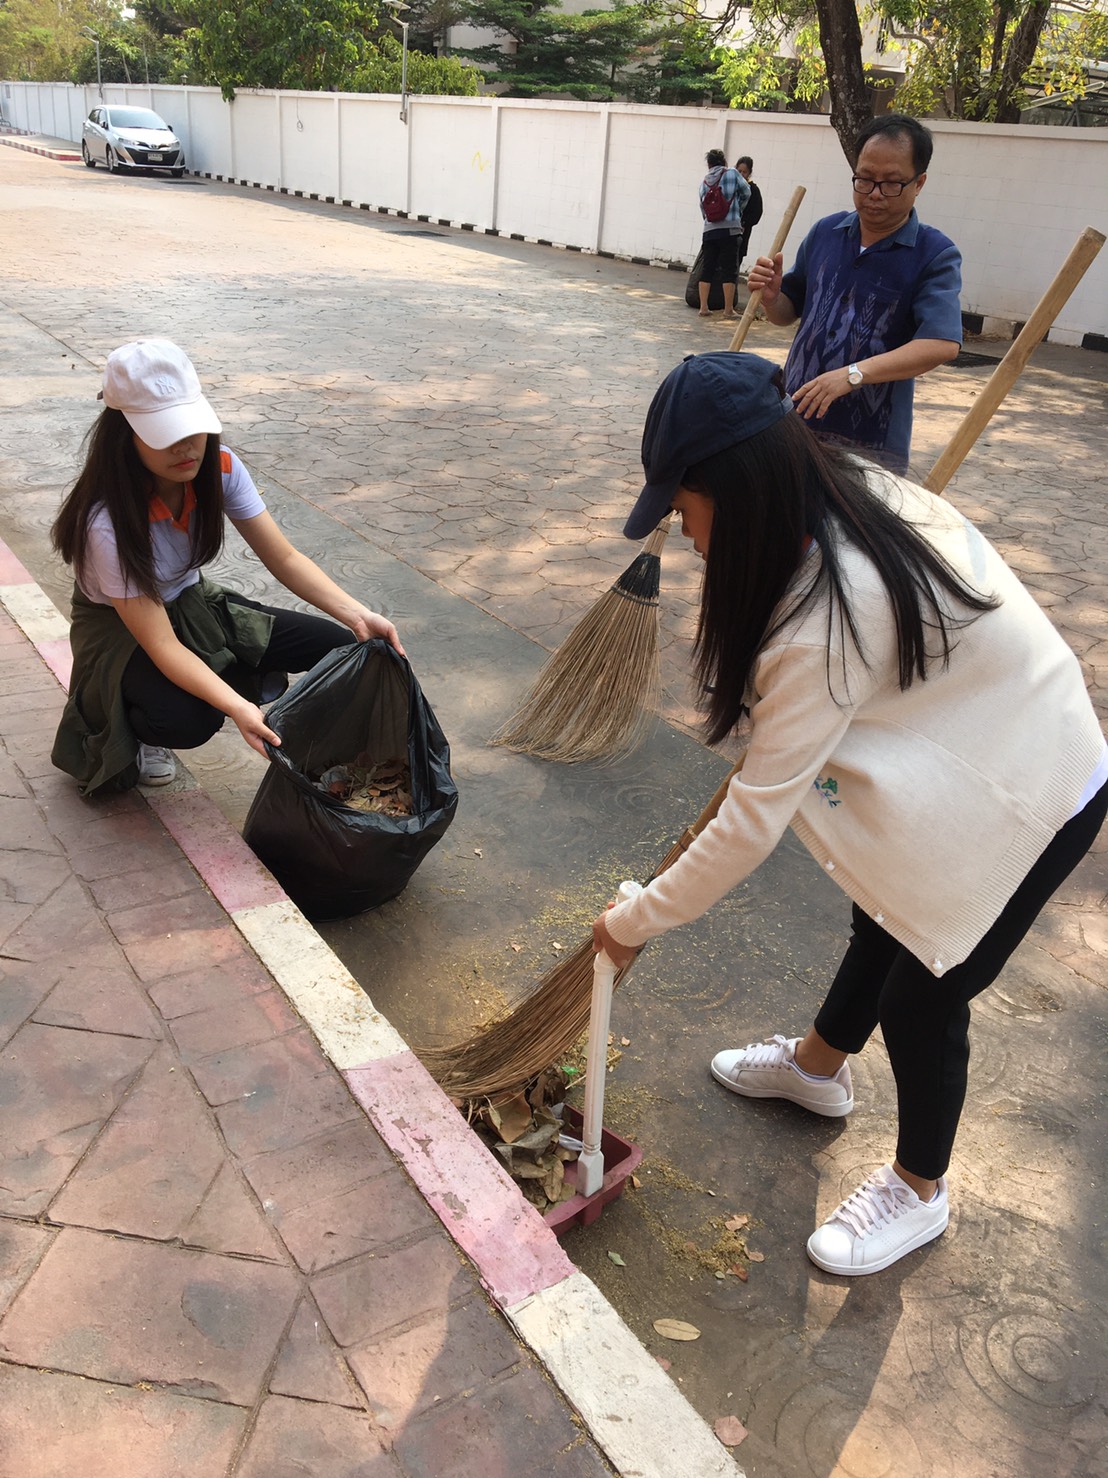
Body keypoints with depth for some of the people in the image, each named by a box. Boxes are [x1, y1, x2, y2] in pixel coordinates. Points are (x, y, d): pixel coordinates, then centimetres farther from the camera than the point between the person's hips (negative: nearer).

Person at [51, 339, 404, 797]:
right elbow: (162, 645, -35)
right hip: (117, 630, -5)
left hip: (190, 604, 5)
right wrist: (238, 708, -49)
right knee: (187, 720, -37)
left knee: (335, 645, -14)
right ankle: (113, 730, -2)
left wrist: (356, 616, -29)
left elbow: (284, 558, -13)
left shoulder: (219, 468, -18)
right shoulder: (107, 521, -34)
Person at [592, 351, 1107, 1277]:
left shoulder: (829, 621, -37)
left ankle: (920, 1191, 33)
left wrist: (637, 921, -18)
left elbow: (754, 820, -30)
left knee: (921, 993, 6)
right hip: (978, 739, 9)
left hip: (1029, 797, -9)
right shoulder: (851, 490, -12)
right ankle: (819, 1065, 52)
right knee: (887, 917, 25)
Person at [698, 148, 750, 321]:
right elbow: (746, 193, 10)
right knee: (729, 270, -1)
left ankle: (703, 307, 6)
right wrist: (737, 209, 26)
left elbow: (702, 208, 13)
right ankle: (728, 310, -1)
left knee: (706, 269, 8)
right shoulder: (732, 174, 2)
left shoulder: (704, 182, 12)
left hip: (709, 230, 4)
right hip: (730, 230, -4)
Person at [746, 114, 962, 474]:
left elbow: (942, 343, -20)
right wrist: (771, 296, -8)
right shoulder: (825, 232, 9)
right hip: (794, 418, 4)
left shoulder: (936, 255, -7)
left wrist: (853, 375, -30)